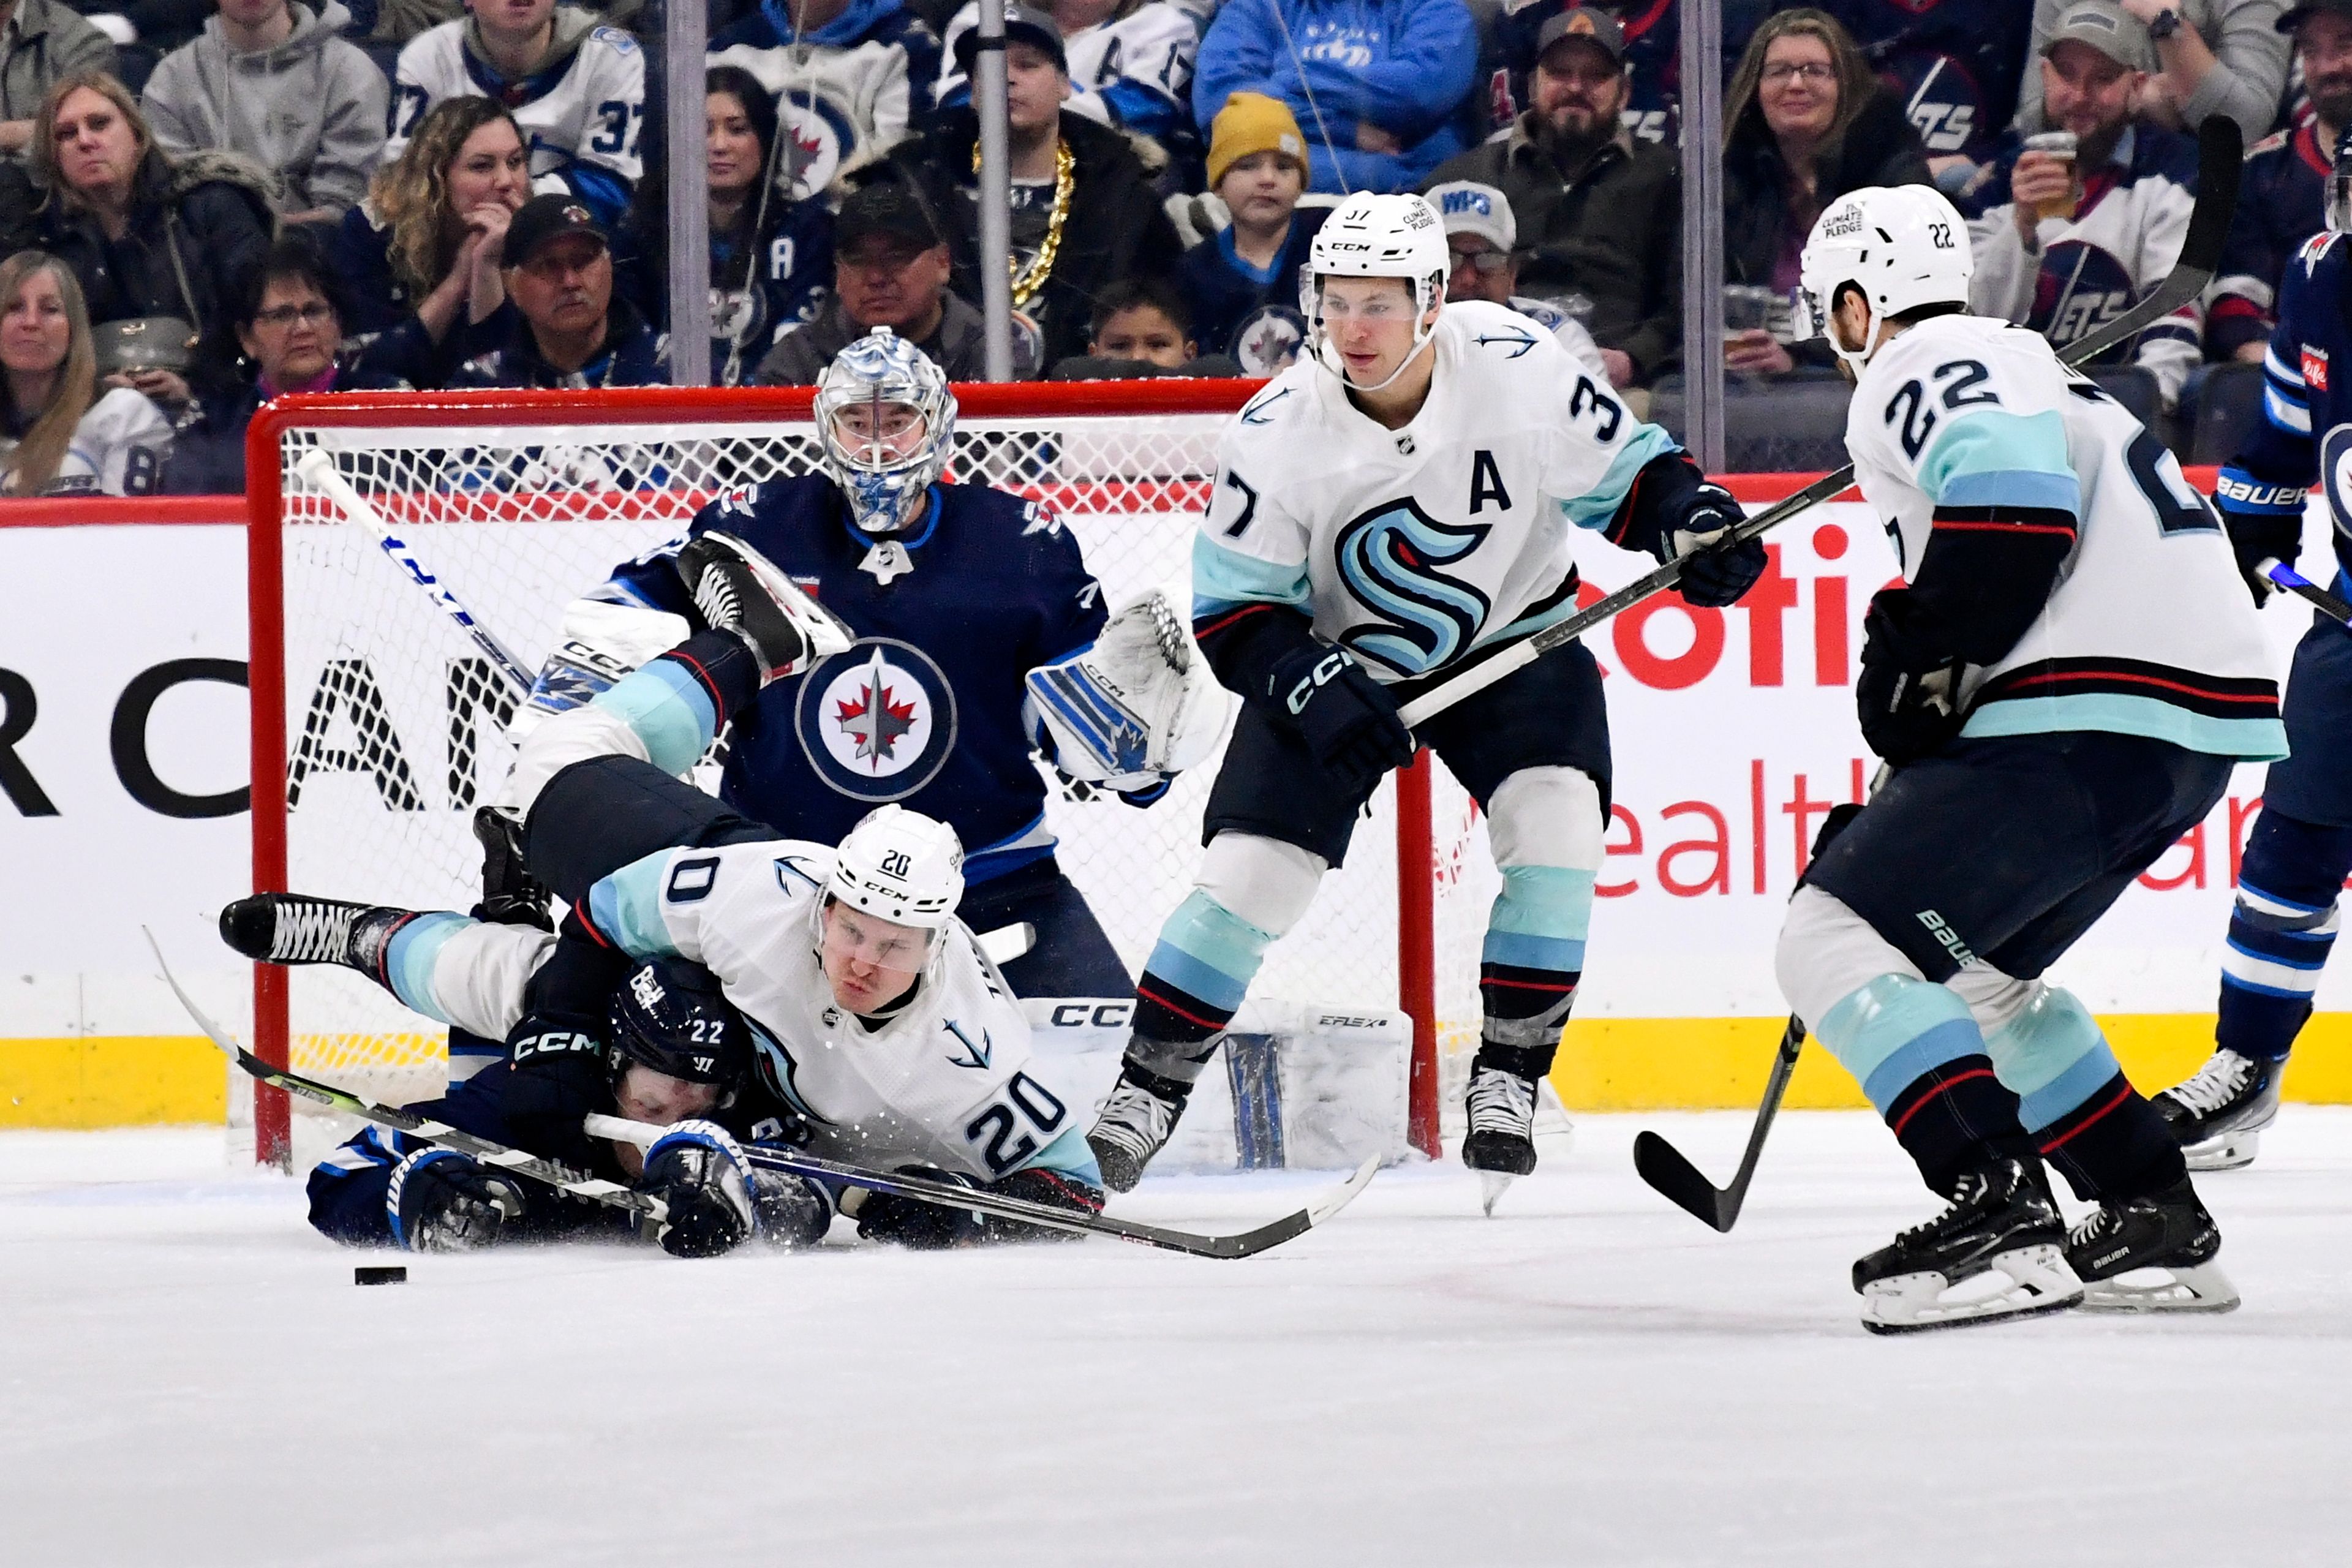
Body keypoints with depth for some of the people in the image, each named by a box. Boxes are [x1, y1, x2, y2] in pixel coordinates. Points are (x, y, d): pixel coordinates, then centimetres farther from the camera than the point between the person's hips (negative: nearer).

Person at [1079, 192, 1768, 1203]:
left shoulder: (1516, 368, -23)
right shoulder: (1276, 434, -22)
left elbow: (1619, 473, -7)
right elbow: (1232, 611, -14)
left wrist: (1685, 517, -26)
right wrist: (1308, 683, -31)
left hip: (1513, 639, 0)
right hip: (1338, 659, 0)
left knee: (1555, 819, -22)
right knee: (1249, 871, -9)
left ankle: (1506, 1083, -6)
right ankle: (1142, 1099, 6)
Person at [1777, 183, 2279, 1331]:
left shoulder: (1924, 367, -1)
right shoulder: (2015, 368, 31)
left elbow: (2012, 502, -21)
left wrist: (1915, 661, -12)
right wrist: (1900, 809, 29)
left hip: (2093, 720, -10)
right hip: (2190, 736, 10)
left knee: (1836, 939, -11)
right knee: (1974, 969, 25)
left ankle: (1999, 1216, -25)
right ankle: (2156, 1224, 21)